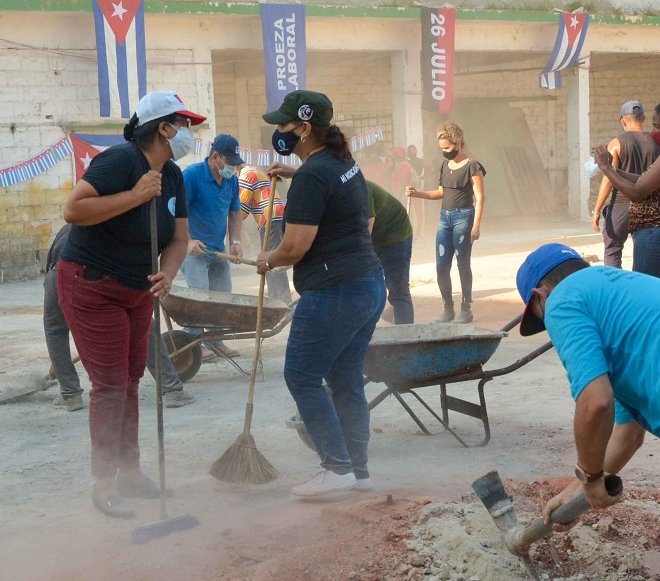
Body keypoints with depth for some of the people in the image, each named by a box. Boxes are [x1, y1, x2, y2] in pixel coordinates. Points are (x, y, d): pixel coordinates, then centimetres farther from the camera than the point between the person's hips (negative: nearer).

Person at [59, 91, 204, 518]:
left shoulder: (173, 177, 3)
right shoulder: (120, 160, -23)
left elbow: (179, 238, 1)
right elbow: (73, 210, -31)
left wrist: (167, 274, -19)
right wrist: (135, 195, -32)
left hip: (137, 290, 8)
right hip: (92, 287, -8)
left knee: (131, 380, 13)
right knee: (110, 384, -6)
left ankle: (129, 469, 24)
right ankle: (104, 483, 4)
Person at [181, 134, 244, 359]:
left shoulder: (232, 180, 5)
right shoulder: (192, 175, -16)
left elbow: (235, 213, 15)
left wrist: (235, 241, 1)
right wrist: (188, 241, -25)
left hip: (218, 249, 7)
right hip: (194, 248, -7)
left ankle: (216, 341, 22)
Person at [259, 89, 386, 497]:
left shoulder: (311, 177, -16)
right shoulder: (347, 164, 14)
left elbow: (295, 247, -19)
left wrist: (268, 260, 3)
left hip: (333, 292, -10)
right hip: (371, 285, 10)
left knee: (302, 376, 0)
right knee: (347, 379, 14)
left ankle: (338, 468, -1)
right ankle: (359, 470, 18)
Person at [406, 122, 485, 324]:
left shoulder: (472, 166, -8)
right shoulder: (444, 165, 13)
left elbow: (480, 197, -10)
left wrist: (476, 225, -17)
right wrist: (417, 193, 9)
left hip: (463, 216, -7)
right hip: (445, 217, 7)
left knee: (463, 263, -2)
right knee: (441, 265, 3)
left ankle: (466, 308, 7)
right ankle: (448, 307, 14)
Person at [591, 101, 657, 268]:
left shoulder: (617, 143, -6)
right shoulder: (654, 142, 2)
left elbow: (608, 180, -11)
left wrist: (596, 210, -8)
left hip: (622, 204, -3)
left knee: (612, 252, 7)